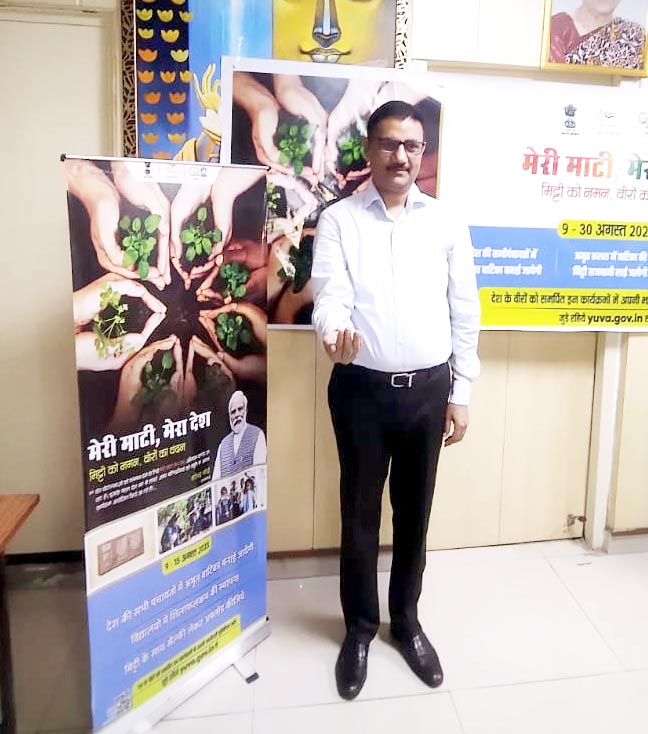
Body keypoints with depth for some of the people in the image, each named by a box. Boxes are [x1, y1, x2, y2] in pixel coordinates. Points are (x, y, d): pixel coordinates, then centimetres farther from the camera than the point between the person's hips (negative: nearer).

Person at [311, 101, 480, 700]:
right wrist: (334, 331, -37)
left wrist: (461, 393, 4)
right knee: (360, 512, 12)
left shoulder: (447, 224, 5)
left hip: (428, 389, 2)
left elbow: (465, 314, 6)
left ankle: (407, 620, 39)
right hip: (361, 388, -2)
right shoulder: (338, 220, 0)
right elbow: (330, 294, -14)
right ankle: (361, 626, 35)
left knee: (415, 511, 16)